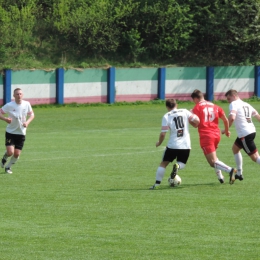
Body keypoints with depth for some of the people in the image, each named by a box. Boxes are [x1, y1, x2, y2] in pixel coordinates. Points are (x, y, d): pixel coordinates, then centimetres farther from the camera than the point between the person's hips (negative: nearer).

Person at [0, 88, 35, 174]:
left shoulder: (26, 104, -4)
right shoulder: (9, 105, -13)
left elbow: (31, 114, 9)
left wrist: (27, 122, -11)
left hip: (21, 133, 3)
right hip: (10, 132, -3)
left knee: (17, 154, 0)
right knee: (10, 152, -15)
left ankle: (8, 167, 26)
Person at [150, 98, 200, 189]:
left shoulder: (166, 116, -3)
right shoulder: (185, 112, 3)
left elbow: (163, 133, -7)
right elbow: (197, 121, -2)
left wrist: (159, 142, 11)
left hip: (173, 145, -2)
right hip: (186, 146, 2)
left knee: (163, 164, 13)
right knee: (182, 164, 21)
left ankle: (157, 184, 7)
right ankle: (177, 166, -15)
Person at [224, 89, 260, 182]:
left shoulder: (234, 104, -7)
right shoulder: (247, 105, 17)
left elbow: (232, 118, -24)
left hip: (244, 134, -9)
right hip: (251, 131, 9)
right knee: (235, 148, 28)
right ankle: (239, 174, 32)